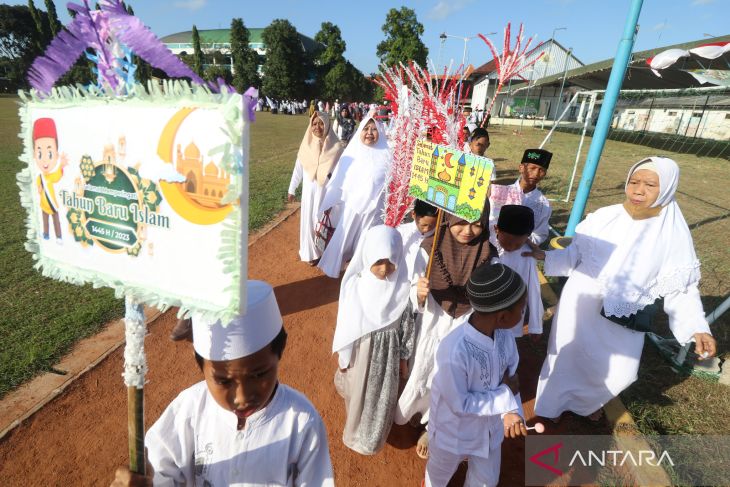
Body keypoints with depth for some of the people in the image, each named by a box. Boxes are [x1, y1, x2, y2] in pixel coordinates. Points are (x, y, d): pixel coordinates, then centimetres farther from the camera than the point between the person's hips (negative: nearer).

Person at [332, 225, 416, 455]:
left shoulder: (402, 285, -18)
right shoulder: (355, 285, -21)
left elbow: (407, 323, -5)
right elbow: (346, 323, -9)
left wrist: (404, 357, 4)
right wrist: (342, 355, 1)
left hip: (389, 351, 1)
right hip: (361, 349, -1)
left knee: (383, 398, 20)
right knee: (358, 394, 22)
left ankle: (373, 437, 51)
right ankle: (355, 432, 54)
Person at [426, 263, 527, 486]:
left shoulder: (503, 332, -22)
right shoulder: (454, 351, -42)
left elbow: (510, 374, -7)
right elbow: (460, 405, -29)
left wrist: (511, 411, -22)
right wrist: (506, 395, -23)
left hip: (489, 424, 5)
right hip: (454, 430, -4)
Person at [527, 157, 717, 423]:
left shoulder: (675, 236, -11)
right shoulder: (604, 217, -10)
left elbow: (681, 290, -6)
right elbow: (574, 255, -1)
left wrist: (697, 328, -18)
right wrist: (545, 255, -14)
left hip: (622, 322, 0)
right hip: (580, 306, 0)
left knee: (618, 374, 12)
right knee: (567, 356, 15)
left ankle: (587, 401, 48)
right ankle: (552, 404, 43)